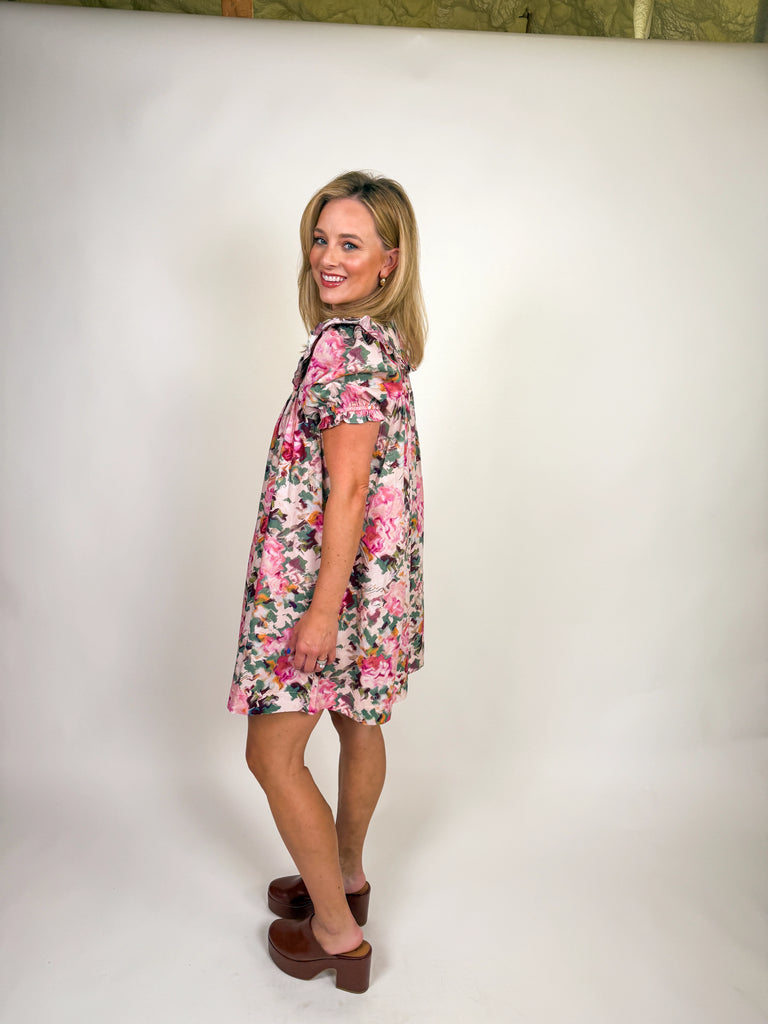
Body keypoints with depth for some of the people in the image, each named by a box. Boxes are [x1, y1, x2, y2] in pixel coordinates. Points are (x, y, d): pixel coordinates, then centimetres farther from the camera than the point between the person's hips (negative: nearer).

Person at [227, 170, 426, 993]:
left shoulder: (346, 342, -20)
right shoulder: (383, 338, 10)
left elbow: (347, 488, -25)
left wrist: (322, 610, -22)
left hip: (333, 579, -10)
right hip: (374, 575, 10)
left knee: (272, 749, 1)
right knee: (358, 725, 21)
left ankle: (337, 934, 15)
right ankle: (346, 876, 42)